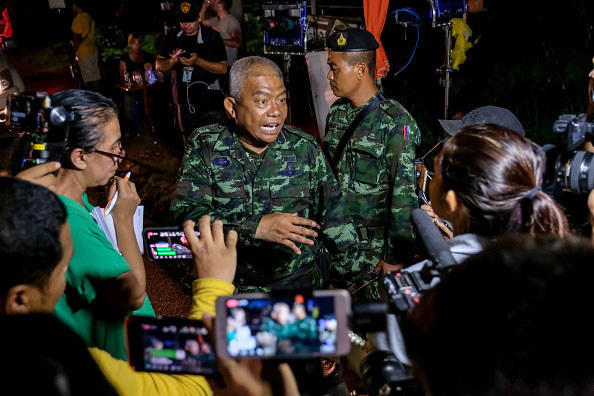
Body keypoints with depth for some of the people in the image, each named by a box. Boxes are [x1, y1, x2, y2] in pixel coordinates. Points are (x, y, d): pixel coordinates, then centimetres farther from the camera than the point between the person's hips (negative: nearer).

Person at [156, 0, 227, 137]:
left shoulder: (212, 37, -6)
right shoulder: (173, 37, 7)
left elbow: (223, 68, -10)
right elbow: (159, 65, 11)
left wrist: (197, 61, -22)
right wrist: (172, 60, -11)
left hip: (211, 105, -4)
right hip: (185, 104, 4)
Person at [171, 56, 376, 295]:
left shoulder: (305, 149, -3)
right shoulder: (204, 147, -7)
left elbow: (334, 221, 2)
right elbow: (186, 213, -18)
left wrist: (360, 279, 2)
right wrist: (256, 228, -27)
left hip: (300, 285, 0)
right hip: (228, 289, 0)